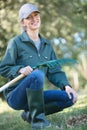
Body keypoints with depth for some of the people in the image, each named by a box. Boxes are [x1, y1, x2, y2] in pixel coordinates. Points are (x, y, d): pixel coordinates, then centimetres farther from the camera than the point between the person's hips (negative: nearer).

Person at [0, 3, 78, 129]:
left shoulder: (47, 44, 12)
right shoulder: (16, 42, -5)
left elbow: (55, 72, 10)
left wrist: (66, 85, -8)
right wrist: (20, 69, -25)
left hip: (34, 95, 6)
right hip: (15, 95, -6)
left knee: (69, 97, -12)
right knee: (37, 74, -35)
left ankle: (30, 114, 0)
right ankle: (37, 119, -23)